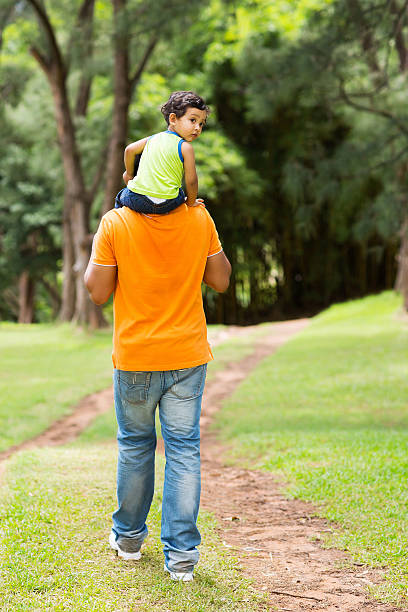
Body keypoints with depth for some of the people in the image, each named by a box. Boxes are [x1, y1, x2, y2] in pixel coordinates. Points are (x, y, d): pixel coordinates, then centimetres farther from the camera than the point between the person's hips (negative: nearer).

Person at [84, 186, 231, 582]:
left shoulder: (115, 224, -13)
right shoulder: (199, 219, -7)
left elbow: (97, 291, -7)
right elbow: (220, 281, 3)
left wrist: (95, 250, 7)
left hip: (135, 358, -1)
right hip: (188, 356, 1)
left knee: (135, 445, 17)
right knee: (184, 450, 5)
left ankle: (129, 536, 33)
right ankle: (181, 554, 4)